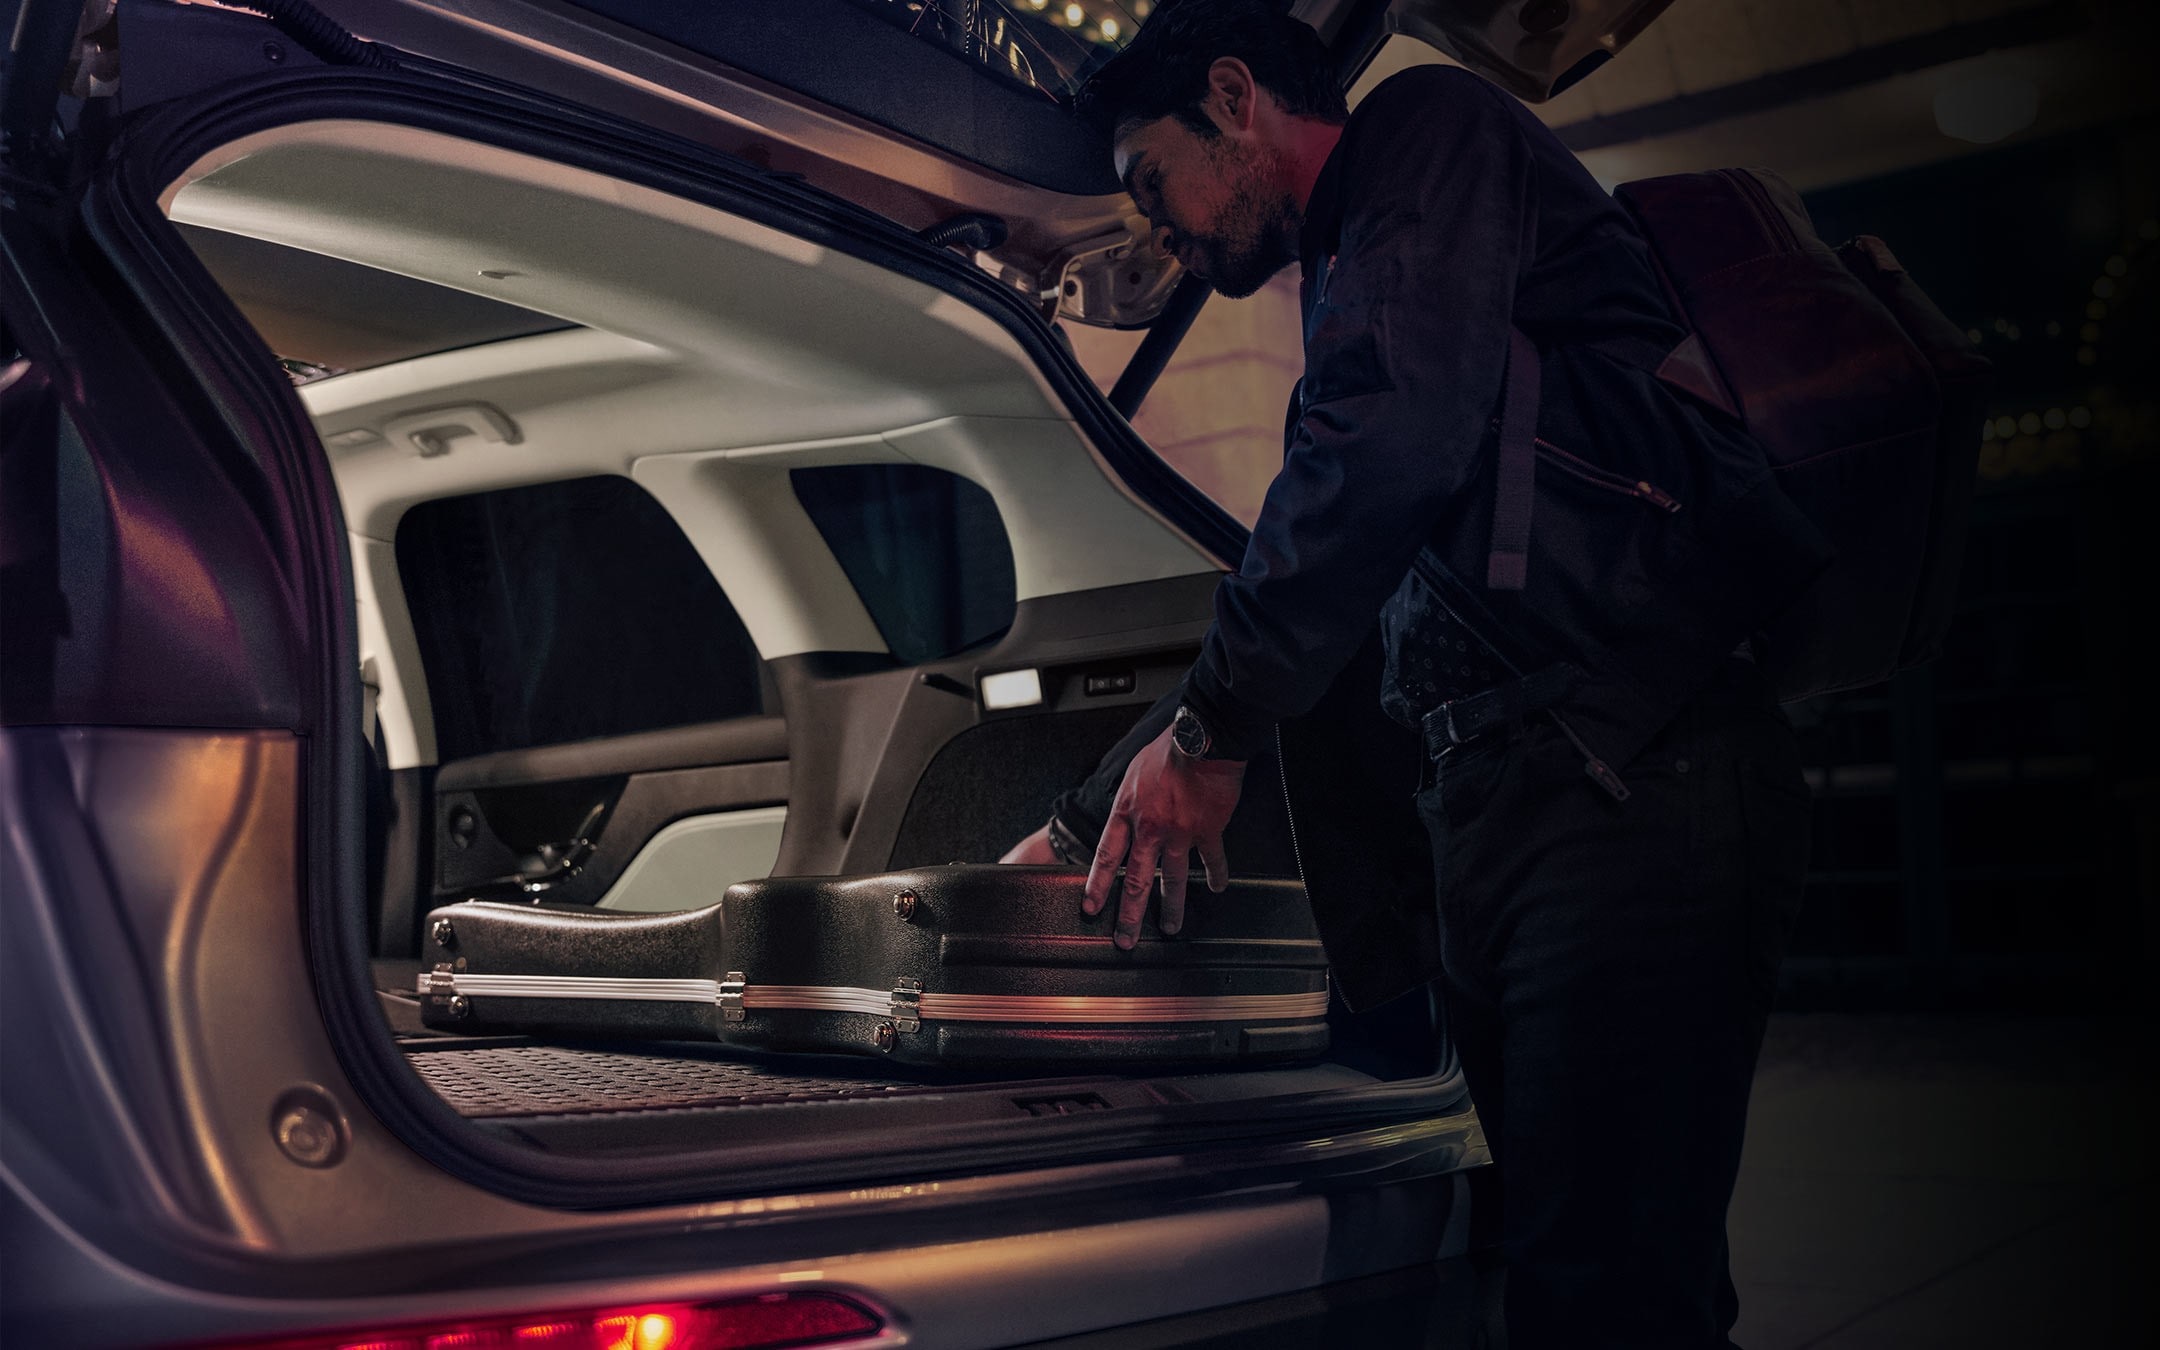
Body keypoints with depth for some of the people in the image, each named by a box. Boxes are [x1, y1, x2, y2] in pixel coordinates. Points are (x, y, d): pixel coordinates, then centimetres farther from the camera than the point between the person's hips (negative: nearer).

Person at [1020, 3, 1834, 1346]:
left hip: (1630, 789, -9)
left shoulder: (1433, 131, 4)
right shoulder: (1351, 289, 31)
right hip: (1497, 816, 9)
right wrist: (1081, 828, 34)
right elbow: (1285, 611, 35)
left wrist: (1211, 729, -8)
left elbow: (1396, 439, -16)